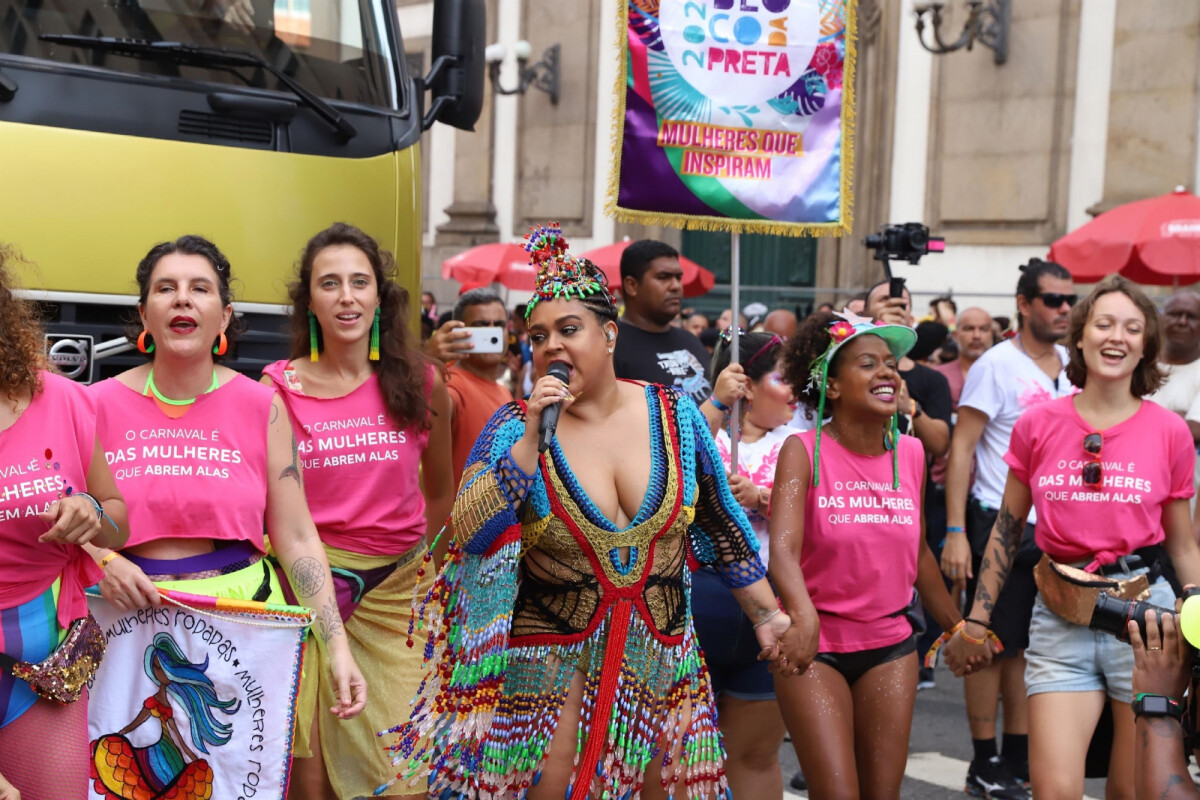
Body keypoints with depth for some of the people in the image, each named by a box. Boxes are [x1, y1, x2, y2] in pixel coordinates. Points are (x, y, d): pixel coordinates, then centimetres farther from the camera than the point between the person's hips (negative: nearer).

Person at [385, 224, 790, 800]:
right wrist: (531, 438, -24)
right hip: (555, 654, -2)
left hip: (659, 656, 3)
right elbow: (472, 532, -18)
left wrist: (767, 613, 11)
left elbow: (721, 525, 8)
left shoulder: (673, 416, -1)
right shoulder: (514, 426, -6)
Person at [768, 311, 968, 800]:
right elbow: (783, 548, -25)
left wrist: (956, 625, 23)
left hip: (890, 644, 5)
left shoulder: (909, 453, 3)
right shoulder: (803, 451, -11)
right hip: (816, 645, -4)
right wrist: (803, 616, -43)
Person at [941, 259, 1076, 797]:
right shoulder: (996, 365, -10)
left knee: (1030, 645, 12)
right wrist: (955, 533, -18)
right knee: (995, 646, 3)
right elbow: (961, 448, -11)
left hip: (1056, 526, 6)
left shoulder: (1072, 364, 8)